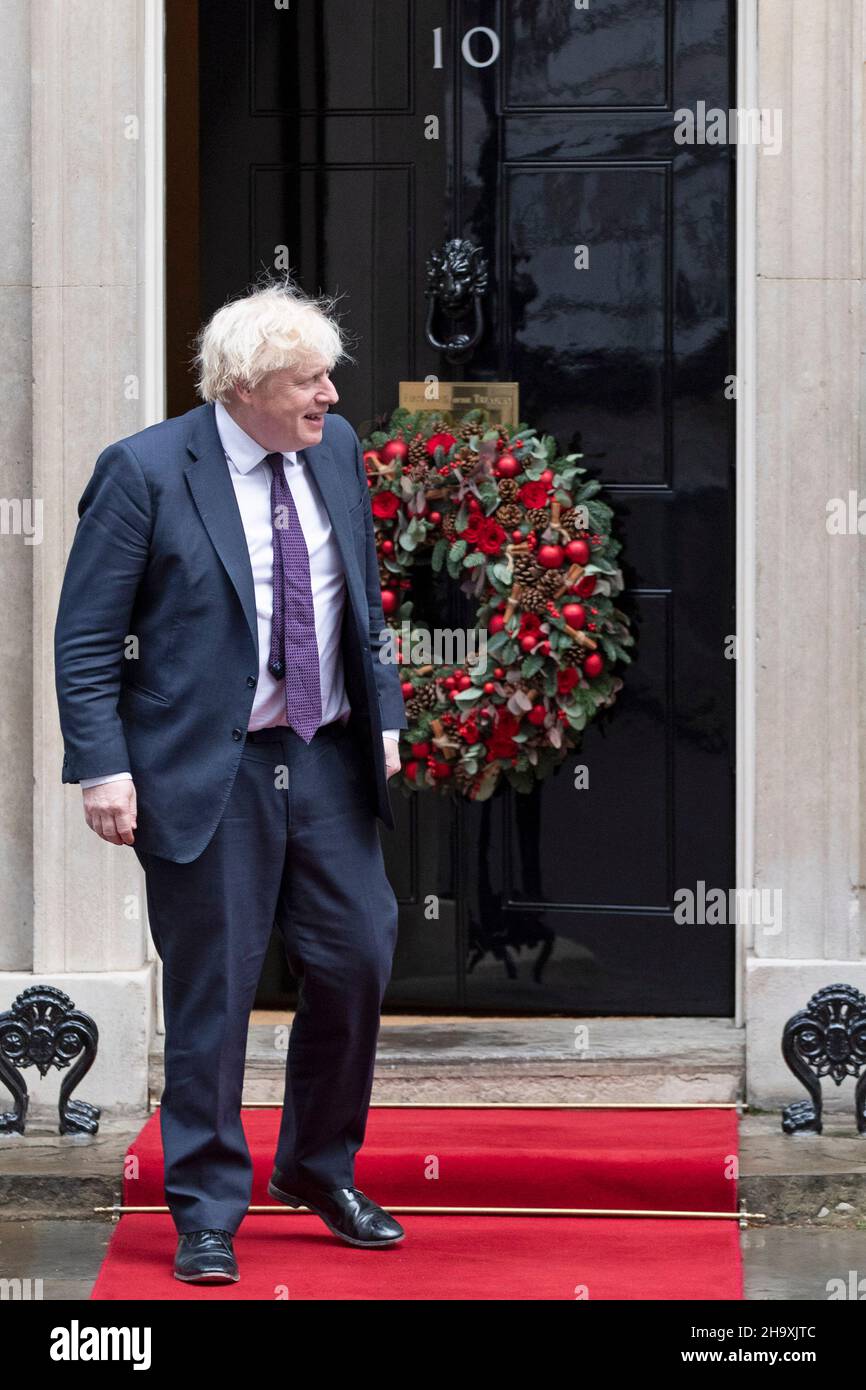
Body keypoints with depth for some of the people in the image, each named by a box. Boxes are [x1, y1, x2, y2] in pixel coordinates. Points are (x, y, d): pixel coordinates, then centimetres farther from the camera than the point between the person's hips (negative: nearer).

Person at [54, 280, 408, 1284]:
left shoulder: (337, 452, 7)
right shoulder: (144, 472, -11)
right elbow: (85, 638, -9)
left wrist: (384, 714, 13)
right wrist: (104, 767, -15)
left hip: (327, 760, 5)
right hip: (208, 773, -5)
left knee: (357, 961, 7)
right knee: (212, 994, 1)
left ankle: (319, 1167, 29)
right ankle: (207, 1212, 14)